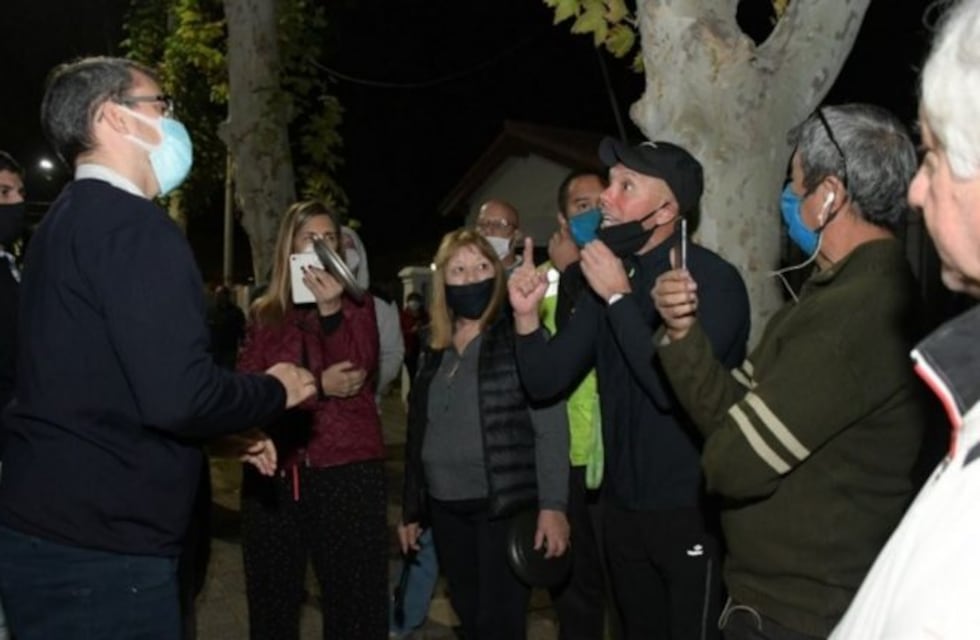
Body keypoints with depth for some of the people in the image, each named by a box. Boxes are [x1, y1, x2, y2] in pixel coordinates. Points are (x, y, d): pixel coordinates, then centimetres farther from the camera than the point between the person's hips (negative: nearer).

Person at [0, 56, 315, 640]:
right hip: (99, 548, -10)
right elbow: (177, 394, -27)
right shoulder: (137, 227, -17)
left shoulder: (64, 222, 14)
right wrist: (276, 391, -8)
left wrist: (233, 428, 19)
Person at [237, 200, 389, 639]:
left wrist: (332, 311, -16)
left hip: (347, 469, -2)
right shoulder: (264, 313, 12)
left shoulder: (357, 305, 9)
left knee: (354, 597, -2)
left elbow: (358, 378, -6)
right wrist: (316, 385, -11)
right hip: (275, 471, 2)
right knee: (272, 598, 8)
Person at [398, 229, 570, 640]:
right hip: (446, 508, 6)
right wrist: (410, 510, 15)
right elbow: (419, 434, 15)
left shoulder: (520, 337, -5)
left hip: (505, 505, -5)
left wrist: (552, 506, -17)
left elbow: (550, 427, -10)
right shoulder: (436, 349, 11)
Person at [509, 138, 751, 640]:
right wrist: (526, 316, -12)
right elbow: (546, 382, 5)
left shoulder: (713, 279, -15)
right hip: (622, 506, 6)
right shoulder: (605, 275, 5)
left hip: (693, 512, -6)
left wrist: (619, 297, -22)